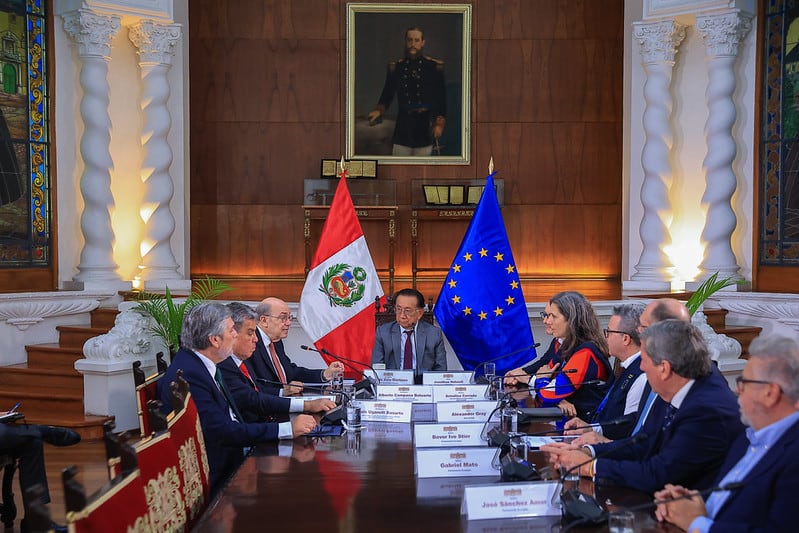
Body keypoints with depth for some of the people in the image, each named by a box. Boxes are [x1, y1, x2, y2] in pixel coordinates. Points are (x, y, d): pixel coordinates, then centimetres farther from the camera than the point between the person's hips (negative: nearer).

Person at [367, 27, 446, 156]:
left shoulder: (435, 67, 0)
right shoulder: (396, 67, 8)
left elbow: (441, 99, 1)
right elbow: (387, 95, 14)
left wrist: (439, 124, -7)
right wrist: (378, 111, -3)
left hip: (425, 130, -2)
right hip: (403, 130, 2)